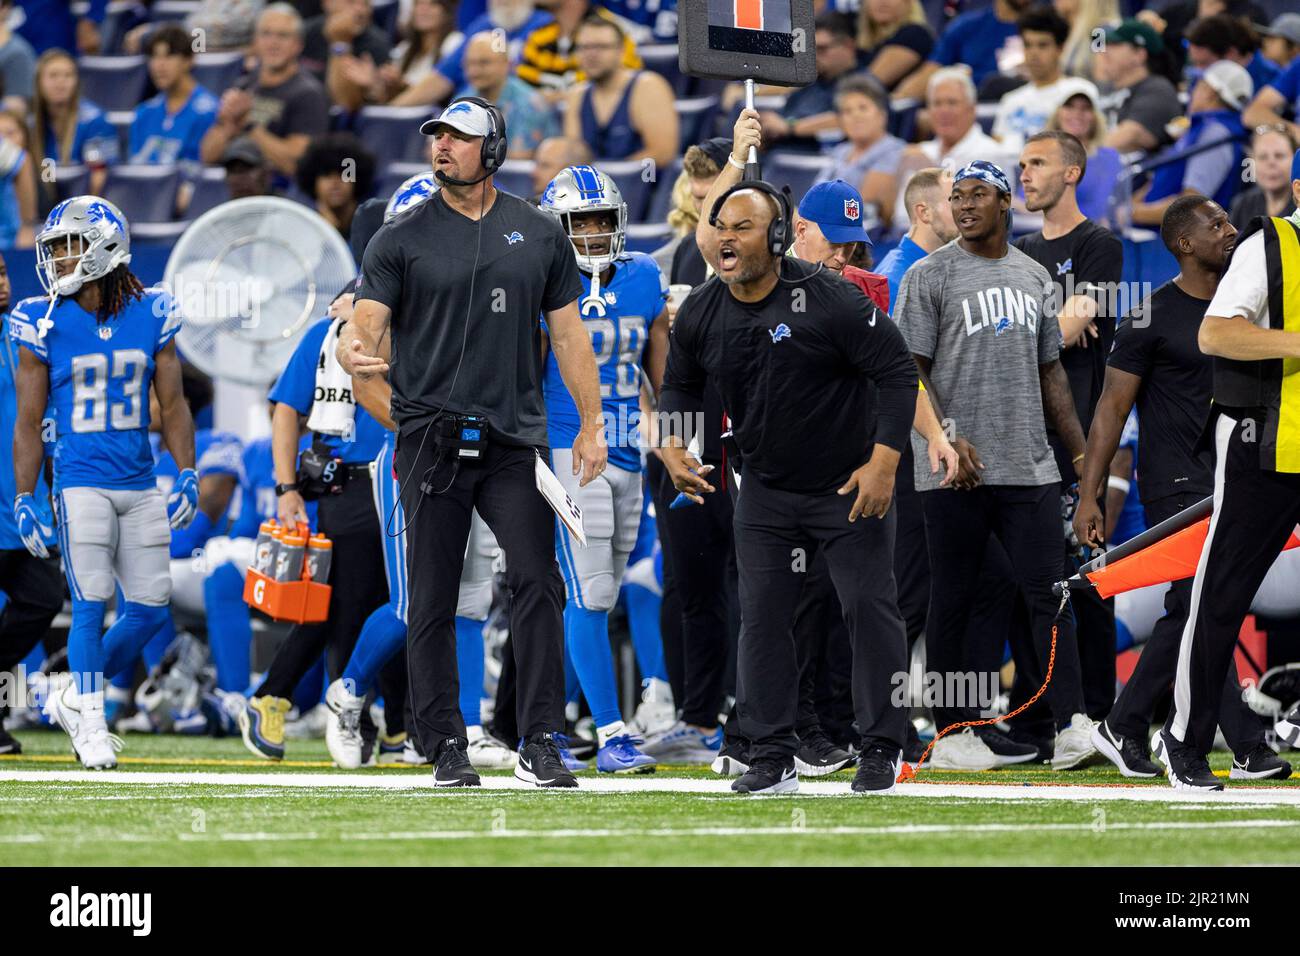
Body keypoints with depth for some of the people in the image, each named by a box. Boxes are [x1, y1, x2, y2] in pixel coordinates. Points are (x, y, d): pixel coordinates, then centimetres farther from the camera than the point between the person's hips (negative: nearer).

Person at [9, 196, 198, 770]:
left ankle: (74, 699, 20)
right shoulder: (44, 323, -3)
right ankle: (91, 724, 4)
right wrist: (23, 500, -4)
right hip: (81, 482, -3)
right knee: (91, 605, -8)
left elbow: (171, 404, 8)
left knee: (150, 607, 3)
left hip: (139, 486, 3)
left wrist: (187, 475, 0)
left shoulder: (150, 316, 2)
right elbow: (29, 420, 0)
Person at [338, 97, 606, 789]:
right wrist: (354, 351, -28)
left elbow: (567, 333, 13)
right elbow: (366, 323, -4)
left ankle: (541, 744, -6)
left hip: (514, 439, 1)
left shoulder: (540, 235, 11)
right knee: (433, 601, 1)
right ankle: (445, 748, 7)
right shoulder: (400, 239, 5)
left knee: (538, 585, -9)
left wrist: (591, 423, 6)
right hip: (431, 438, -1)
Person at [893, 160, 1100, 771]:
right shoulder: (930, 276, 1)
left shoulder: (1034, 277, 16)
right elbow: (911, 370, -4)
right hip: (954, 470, -3)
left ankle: (1071, 726, -11)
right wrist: (947, 440, -16)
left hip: (1029, 467, 4)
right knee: (952, 600, 3)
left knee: (1048, 593, -5)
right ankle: (951, 732, 10)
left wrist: (1082, 451, 15)